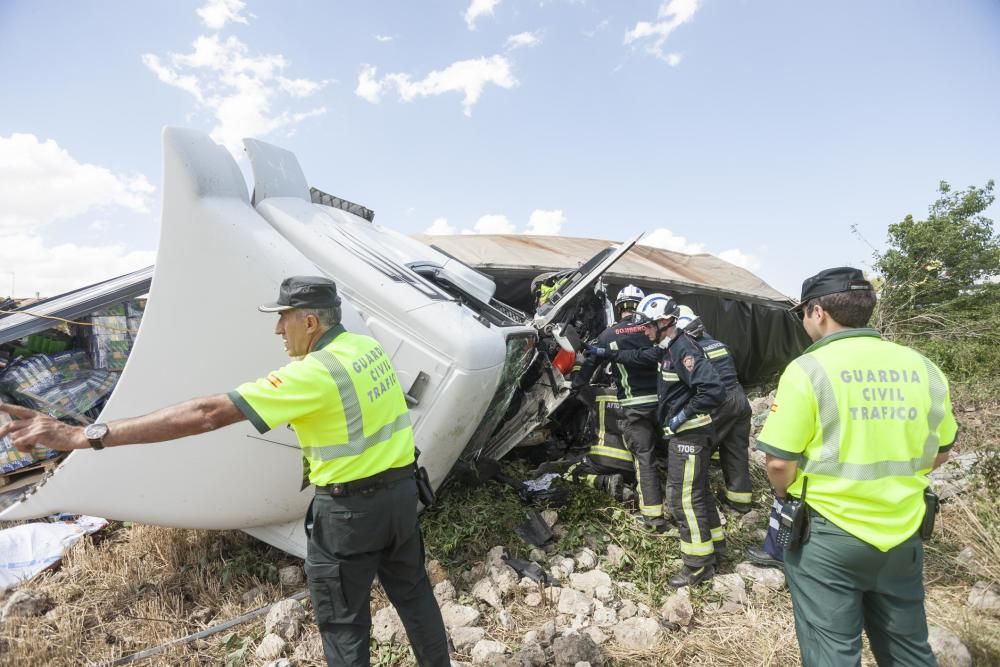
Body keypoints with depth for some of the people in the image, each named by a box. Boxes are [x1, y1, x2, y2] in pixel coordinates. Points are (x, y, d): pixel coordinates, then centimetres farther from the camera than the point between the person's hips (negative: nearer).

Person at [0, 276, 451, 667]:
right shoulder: (370, 346, 0)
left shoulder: (313, 374, -24)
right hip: (400, 490, 8)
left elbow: (208, 414, -29)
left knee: (341, 620, 15)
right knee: (413, 592, 25)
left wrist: (84, 436, -28)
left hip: (349, 507, -8)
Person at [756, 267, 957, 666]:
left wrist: (791, 498, 2)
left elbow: (779, 462, -18)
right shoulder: (922, 368, 0)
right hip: (903, 534, 6)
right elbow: (939, 453, 11)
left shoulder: (808, 370, -18)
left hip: (827, 534, -5)